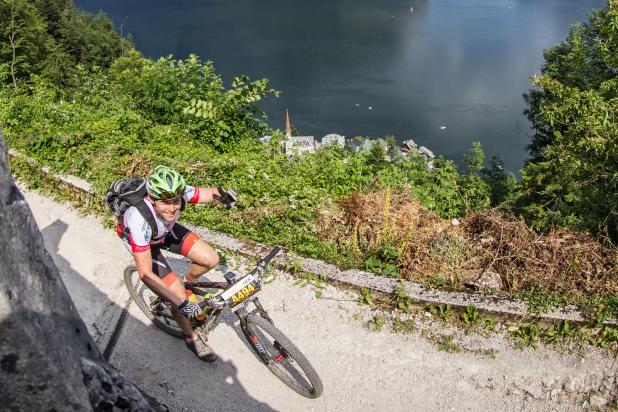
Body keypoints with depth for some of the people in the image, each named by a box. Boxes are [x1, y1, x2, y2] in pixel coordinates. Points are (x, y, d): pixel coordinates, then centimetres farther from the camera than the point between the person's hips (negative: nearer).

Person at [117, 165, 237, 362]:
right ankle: (191, 338, 19)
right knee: (178, 296, -10)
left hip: (166, 230, 4)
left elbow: (205, 193, -14)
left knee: (211, 259, -11)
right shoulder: (141, 220, -44)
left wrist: (221, 194, -39)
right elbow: (145, 274, -41)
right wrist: (181, 303, -44)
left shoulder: (177, 193, -33)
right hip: (144, 242, -4)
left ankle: (188, 281, 22)